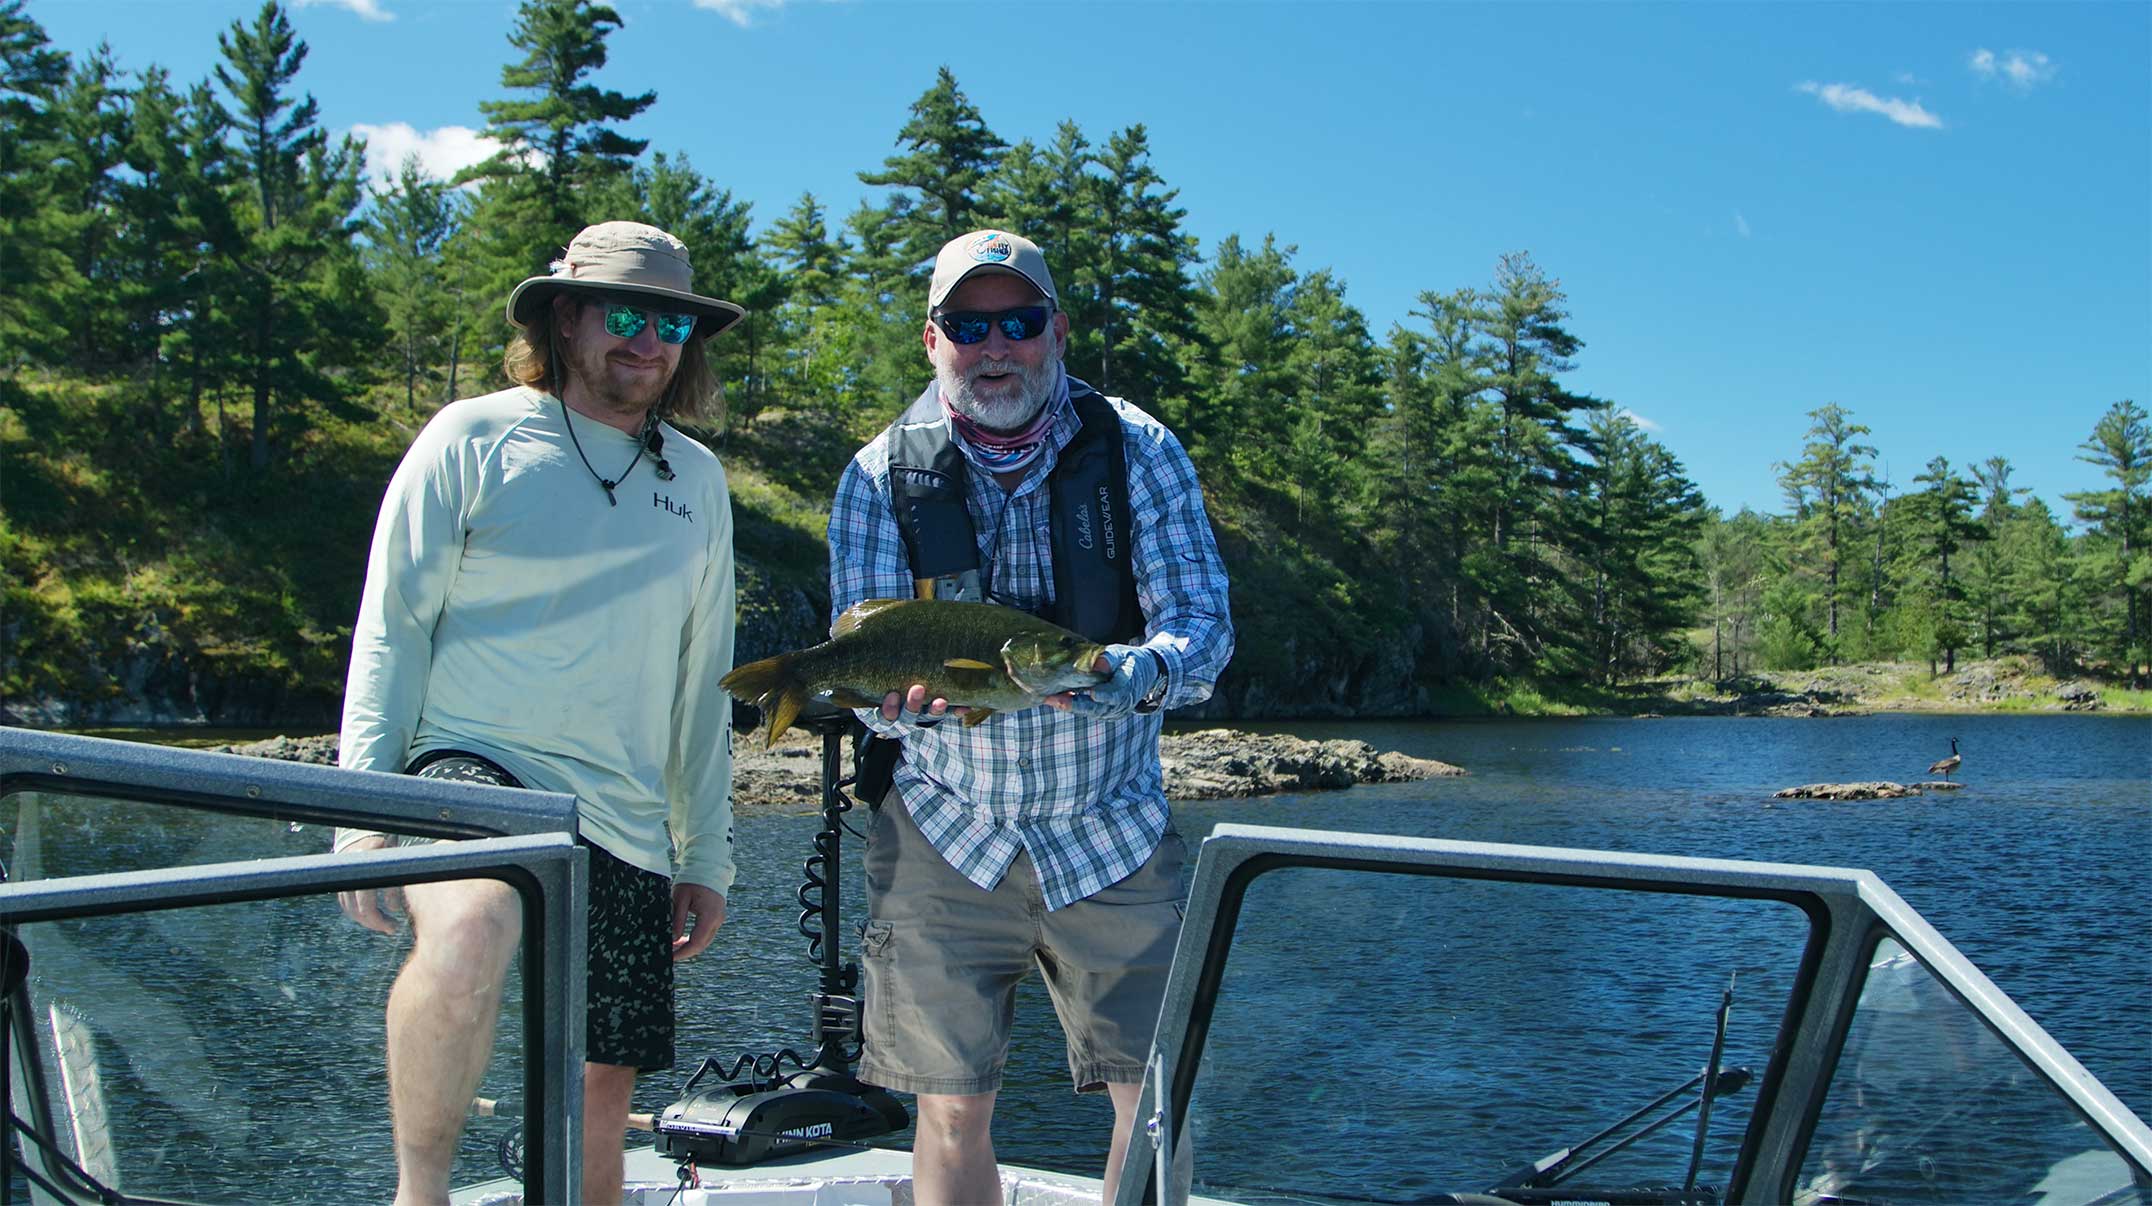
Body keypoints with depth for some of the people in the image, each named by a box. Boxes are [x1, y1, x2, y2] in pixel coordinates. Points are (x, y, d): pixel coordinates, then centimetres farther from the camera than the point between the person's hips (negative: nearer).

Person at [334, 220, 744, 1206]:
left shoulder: (697, 482, 15)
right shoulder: (475, 439, 3)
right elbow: (389, 633, 1)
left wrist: (706, 854, 16)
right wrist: (366, 818, -8)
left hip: (625, 827, 5)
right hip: (471, 771, -4)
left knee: (602, 1096, 5)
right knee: (472, 925, -36)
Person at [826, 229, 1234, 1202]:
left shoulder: (1136, 451, -4)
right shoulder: (881, 477, -3)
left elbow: (1201, 621, -10)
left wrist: (1134, 674, -32)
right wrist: (907, 697, -30)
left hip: (1112, 835, 0)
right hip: (944, 836, 0)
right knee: (952, 1113, 4)